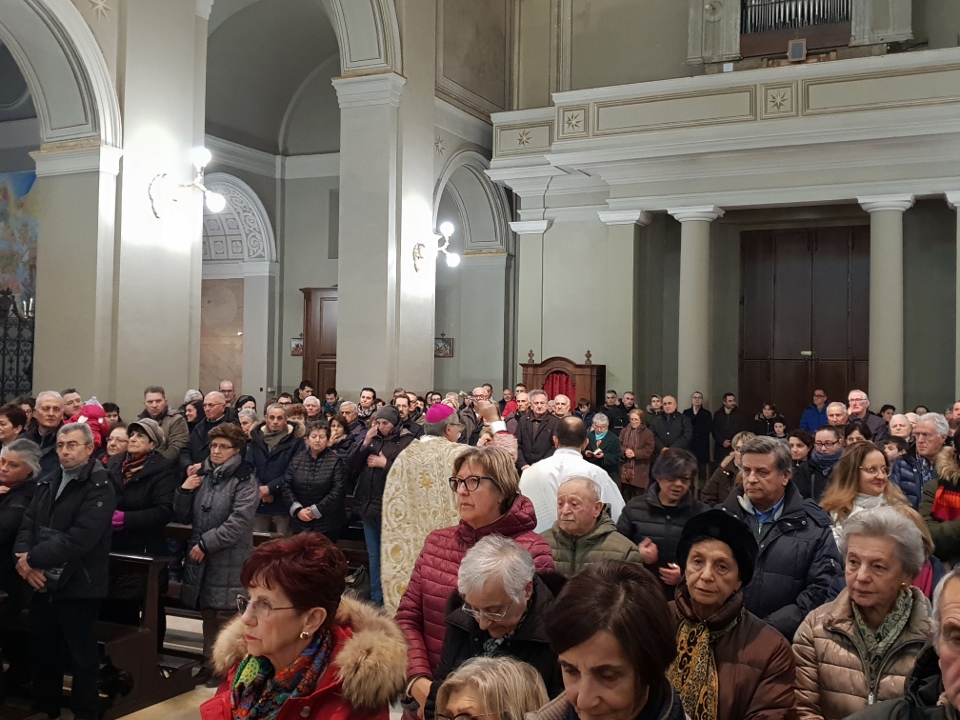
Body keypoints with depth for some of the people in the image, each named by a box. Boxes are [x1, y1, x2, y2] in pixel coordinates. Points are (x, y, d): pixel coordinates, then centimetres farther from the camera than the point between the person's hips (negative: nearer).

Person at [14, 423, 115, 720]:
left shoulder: (99, 488, -12)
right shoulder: (47, 482, 12)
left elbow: (79, 539, -22)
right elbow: (27, 524, 5)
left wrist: (33, 558, -18)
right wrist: (24, 560, -13)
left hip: (78, 586, -6)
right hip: (42, 583, 7)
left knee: (82, 656, 5)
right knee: (41, 652, 17)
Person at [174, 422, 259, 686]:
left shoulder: (245, 479, -7)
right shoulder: (202, 474, 11)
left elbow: (239, 522, -18)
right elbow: (183, 517, 12)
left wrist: (206, 543, -17)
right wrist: (185, 490, -4)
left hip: (229, 561, -5)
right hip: (201, 558, 6)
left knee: (224, 616, -1)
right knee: (208, 614, 13)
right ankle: (209, 665, 25)